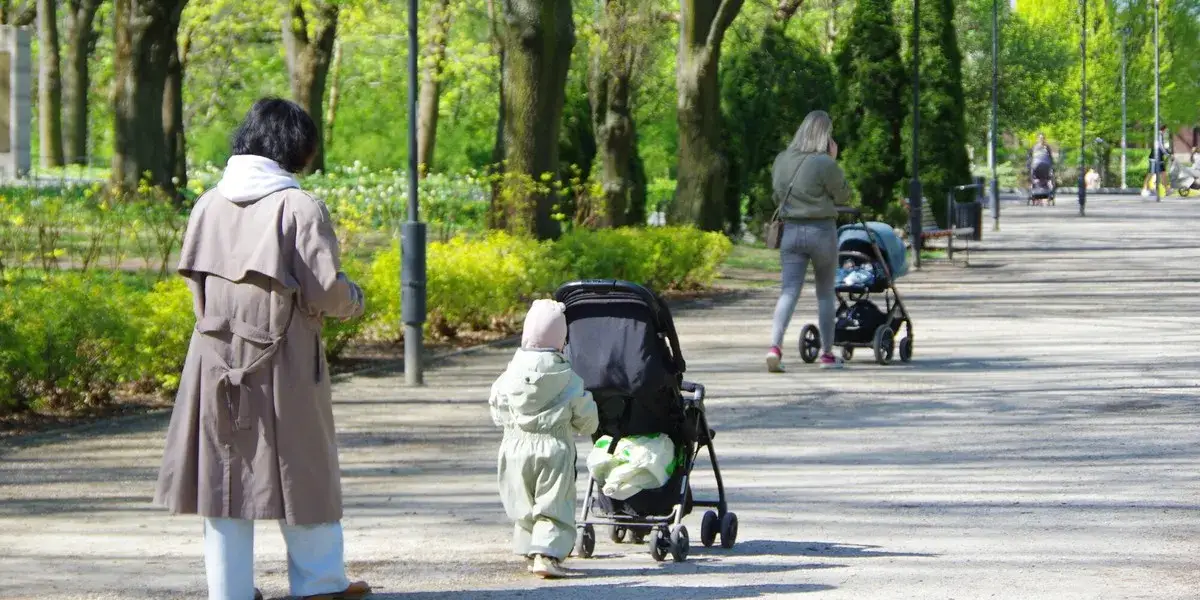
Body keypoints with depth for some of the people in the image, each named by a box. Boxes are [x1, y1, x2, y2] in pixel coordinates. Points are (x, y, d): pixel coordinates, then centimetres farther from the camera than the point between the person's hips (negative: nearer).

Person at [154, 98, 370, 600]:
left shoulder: (209, 203, 3)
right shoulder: (300, 208, -13)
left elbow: (193, 276, 10)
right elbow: (325, 290, -15)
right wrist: (354, 301, 6)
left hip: (215, 359, 4)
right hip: (282, 361, -4)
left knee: (224, 468, 10)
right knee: (303, 466, 10)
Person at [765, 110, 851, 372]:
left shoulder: (781, 161, 5)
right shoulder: (825, 163, -14)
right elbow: (843, 196, -3)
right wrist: (834, 161, -1)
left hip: (791, 230, 4)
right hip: (821, 231, -4)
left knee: (789, 290, -1)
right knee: (825, 293, 11)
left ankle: (775, 345, -21)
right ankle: (827, 354, 18)